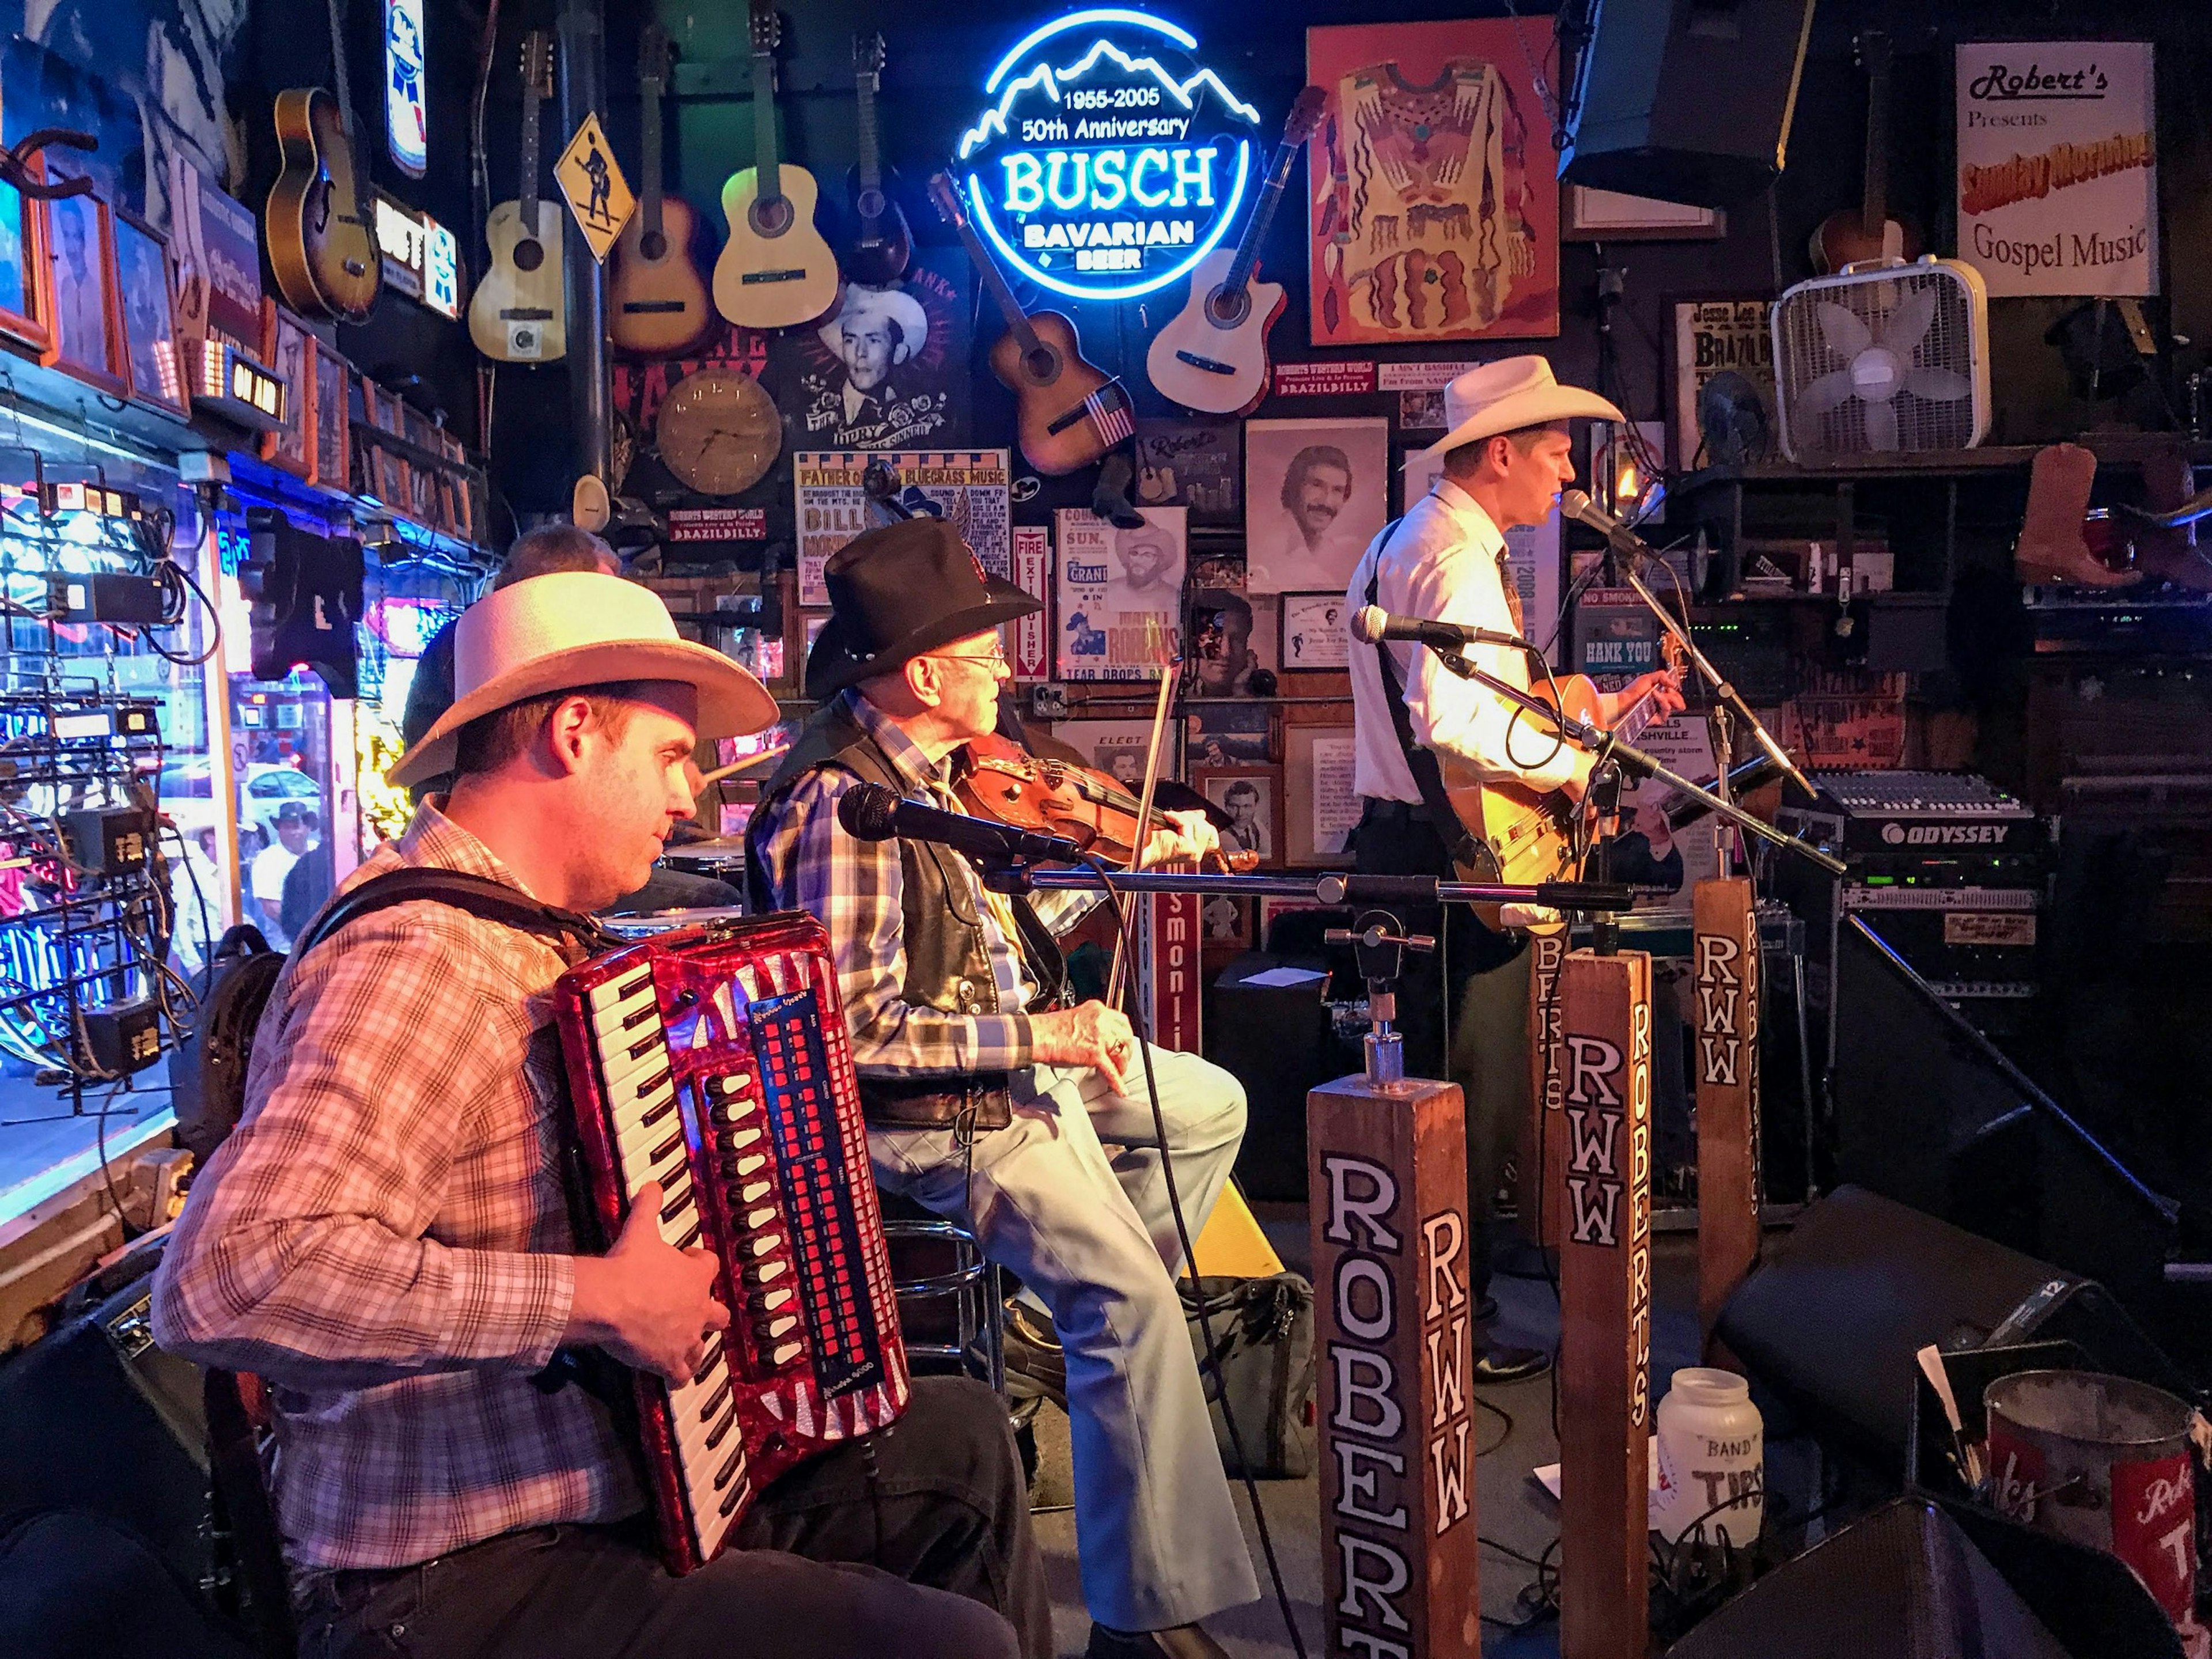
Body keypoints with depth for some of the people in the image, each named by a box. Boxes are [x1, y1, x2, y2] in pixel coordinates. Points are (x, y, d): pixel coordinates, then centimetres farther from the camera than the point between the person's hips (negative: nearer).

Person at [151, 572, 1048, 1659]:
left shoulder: (513, 930, 8)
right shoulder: (418, 962, -24)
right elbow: (230, 1274, -37)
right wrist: (596, 1299, -33)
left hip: (644, 1474, 10)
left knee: (961, 1434, 17)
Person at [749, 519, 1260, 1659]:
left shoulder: (928, 763, 4)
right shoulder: (840, 803, -25)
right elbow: (853, 1024, -28)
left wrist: (1137, 856, 15)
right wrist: (1036, 1034, -26)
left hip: (1018, 1055, 10)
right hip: (930, 1107, -10)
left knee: (1212, 1105, 22)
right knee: (1137, 1300, -19)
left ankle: (1073, 1324, 27)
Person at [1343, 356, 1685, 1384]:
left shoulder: (1402, 543, 17)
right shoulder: (1462, 559, -17)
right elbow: (1451, 721, -31)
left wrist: (1596, 704, 17)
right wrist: (1570, 764, -18)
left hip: (1403, 839, 11)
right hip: (1459, 851, -11)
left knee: (1433, 1079, 19)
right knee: (1480, 1095, -1)